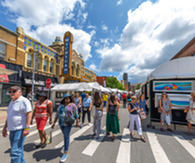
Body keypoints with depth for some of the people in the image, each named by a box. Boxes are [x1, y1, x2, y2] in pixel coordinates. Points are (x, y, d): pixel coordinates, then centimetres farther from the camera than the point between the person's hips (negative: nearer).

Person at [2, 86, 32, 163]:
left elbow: (29, 114, -19)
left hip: (20, 130, -8)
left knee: (15, 152, -4)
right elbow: (9, 116, 20)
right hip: (12, 130, 8)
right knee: (19, 150, 20)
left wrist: (26, 128, -22)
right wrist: (5, 128, 19)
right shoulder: (12, 102, 13)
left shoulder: (24, 101, -14)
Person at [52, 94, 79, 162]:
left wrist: (77, 122, -2)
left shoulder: (73, 105, -10)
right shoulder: (61, 106, 3)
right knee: (65, 135, 22)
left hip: (68, 123, -5)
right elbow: (57, 115, 8)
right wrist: (54, 123, 6)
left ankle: (65, 153, 11)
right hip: (61, 123, 5)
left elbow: (76, 114, -5)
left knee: (66, 136, -1)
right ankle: (66, 144, 49)